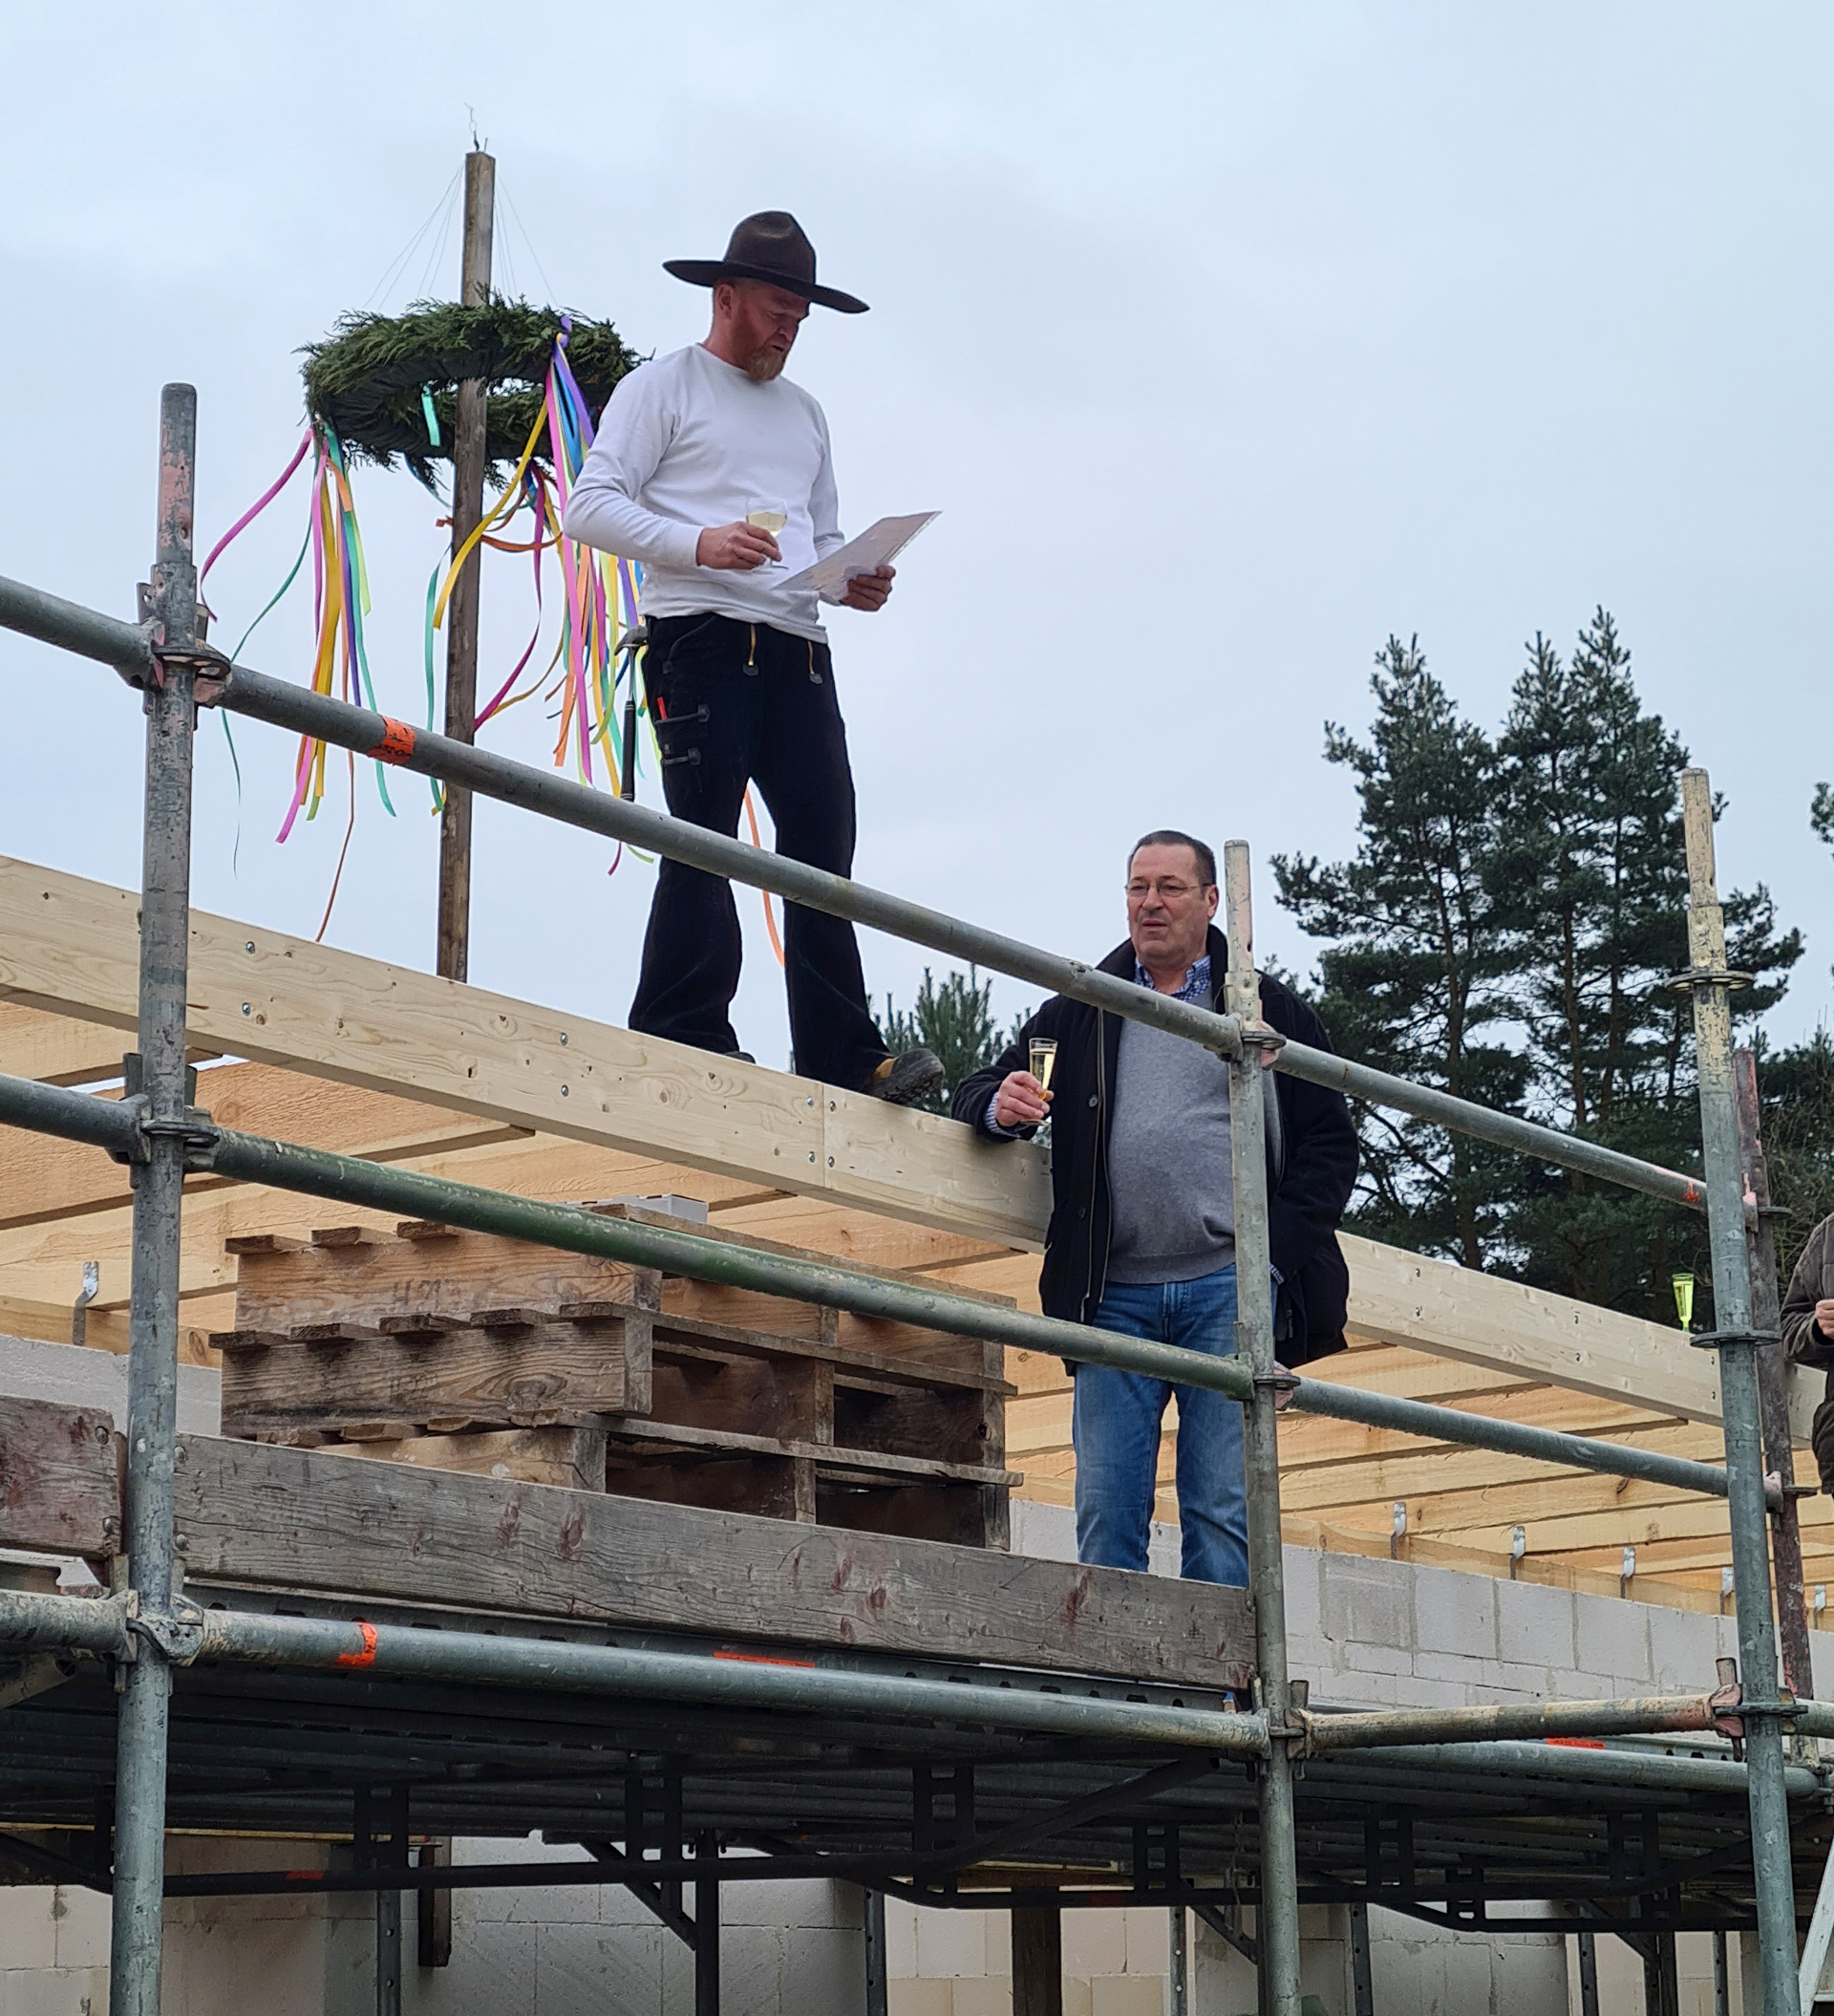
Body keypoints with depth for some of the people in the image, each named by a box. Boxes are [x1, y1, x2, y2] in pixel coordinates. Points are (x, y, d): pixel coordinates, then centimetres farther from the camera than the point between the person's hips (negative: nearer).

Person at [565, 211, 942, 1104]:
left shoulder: (804, 413, 28)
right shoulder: (663, 387, 6)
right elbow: (591, 507, -3)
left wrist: (854, 580, 7)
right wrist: (700, 543, -18)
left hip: (799, 650, 6)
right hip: (703, 638, -6)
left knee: (823, 844, 0)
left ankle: (845, 1059, 0)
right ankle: (687, 1046, -10)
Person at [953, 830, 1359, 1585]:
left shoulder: (1269, 1011, 12)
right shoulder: (1077, 1013, 19)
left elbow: (1330, 1143, 8)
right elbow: (981, 1093, 18)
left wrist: (1275, 1251, -5)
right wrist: (1001, 1107, -7)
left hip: (1229, 1289, -2)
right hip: (1116, 1296, 2)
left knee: (1224, 1514, -6)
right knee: (1104, 1515, -3)